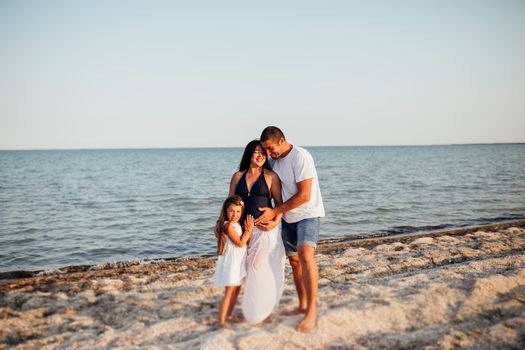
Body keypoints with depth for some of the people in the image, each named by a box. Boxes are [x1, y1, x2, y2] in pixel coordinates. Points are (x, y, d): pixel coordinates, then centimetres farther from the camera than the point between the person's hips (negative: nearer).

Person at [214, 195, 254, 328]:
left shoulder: (237, 224, 10)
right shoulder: (228, 225, -19)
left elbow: (244, 241, 13)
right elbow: (240, 243, -20)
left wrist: (247, 229, 1)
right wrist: (249, 230, -12)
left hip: (237, 262, 10)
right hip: (230, 263, -10)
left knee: (236, 290, 18)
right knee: (229, 293, -9)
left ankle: (228, 315, 30)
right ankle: (221, 322, -6)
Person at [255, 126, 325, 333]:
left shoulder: (301, 157, -19)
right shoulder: (274, 160, 4)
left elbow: (304, 196, -23)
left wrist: (274, 212, -19)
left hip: (308, 214, -7)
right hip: (288, 217, 8)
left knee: (305, 254, -26)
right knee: (294, 261, 11)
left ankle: (312, 310, -22)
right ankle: (302, 305, 24)